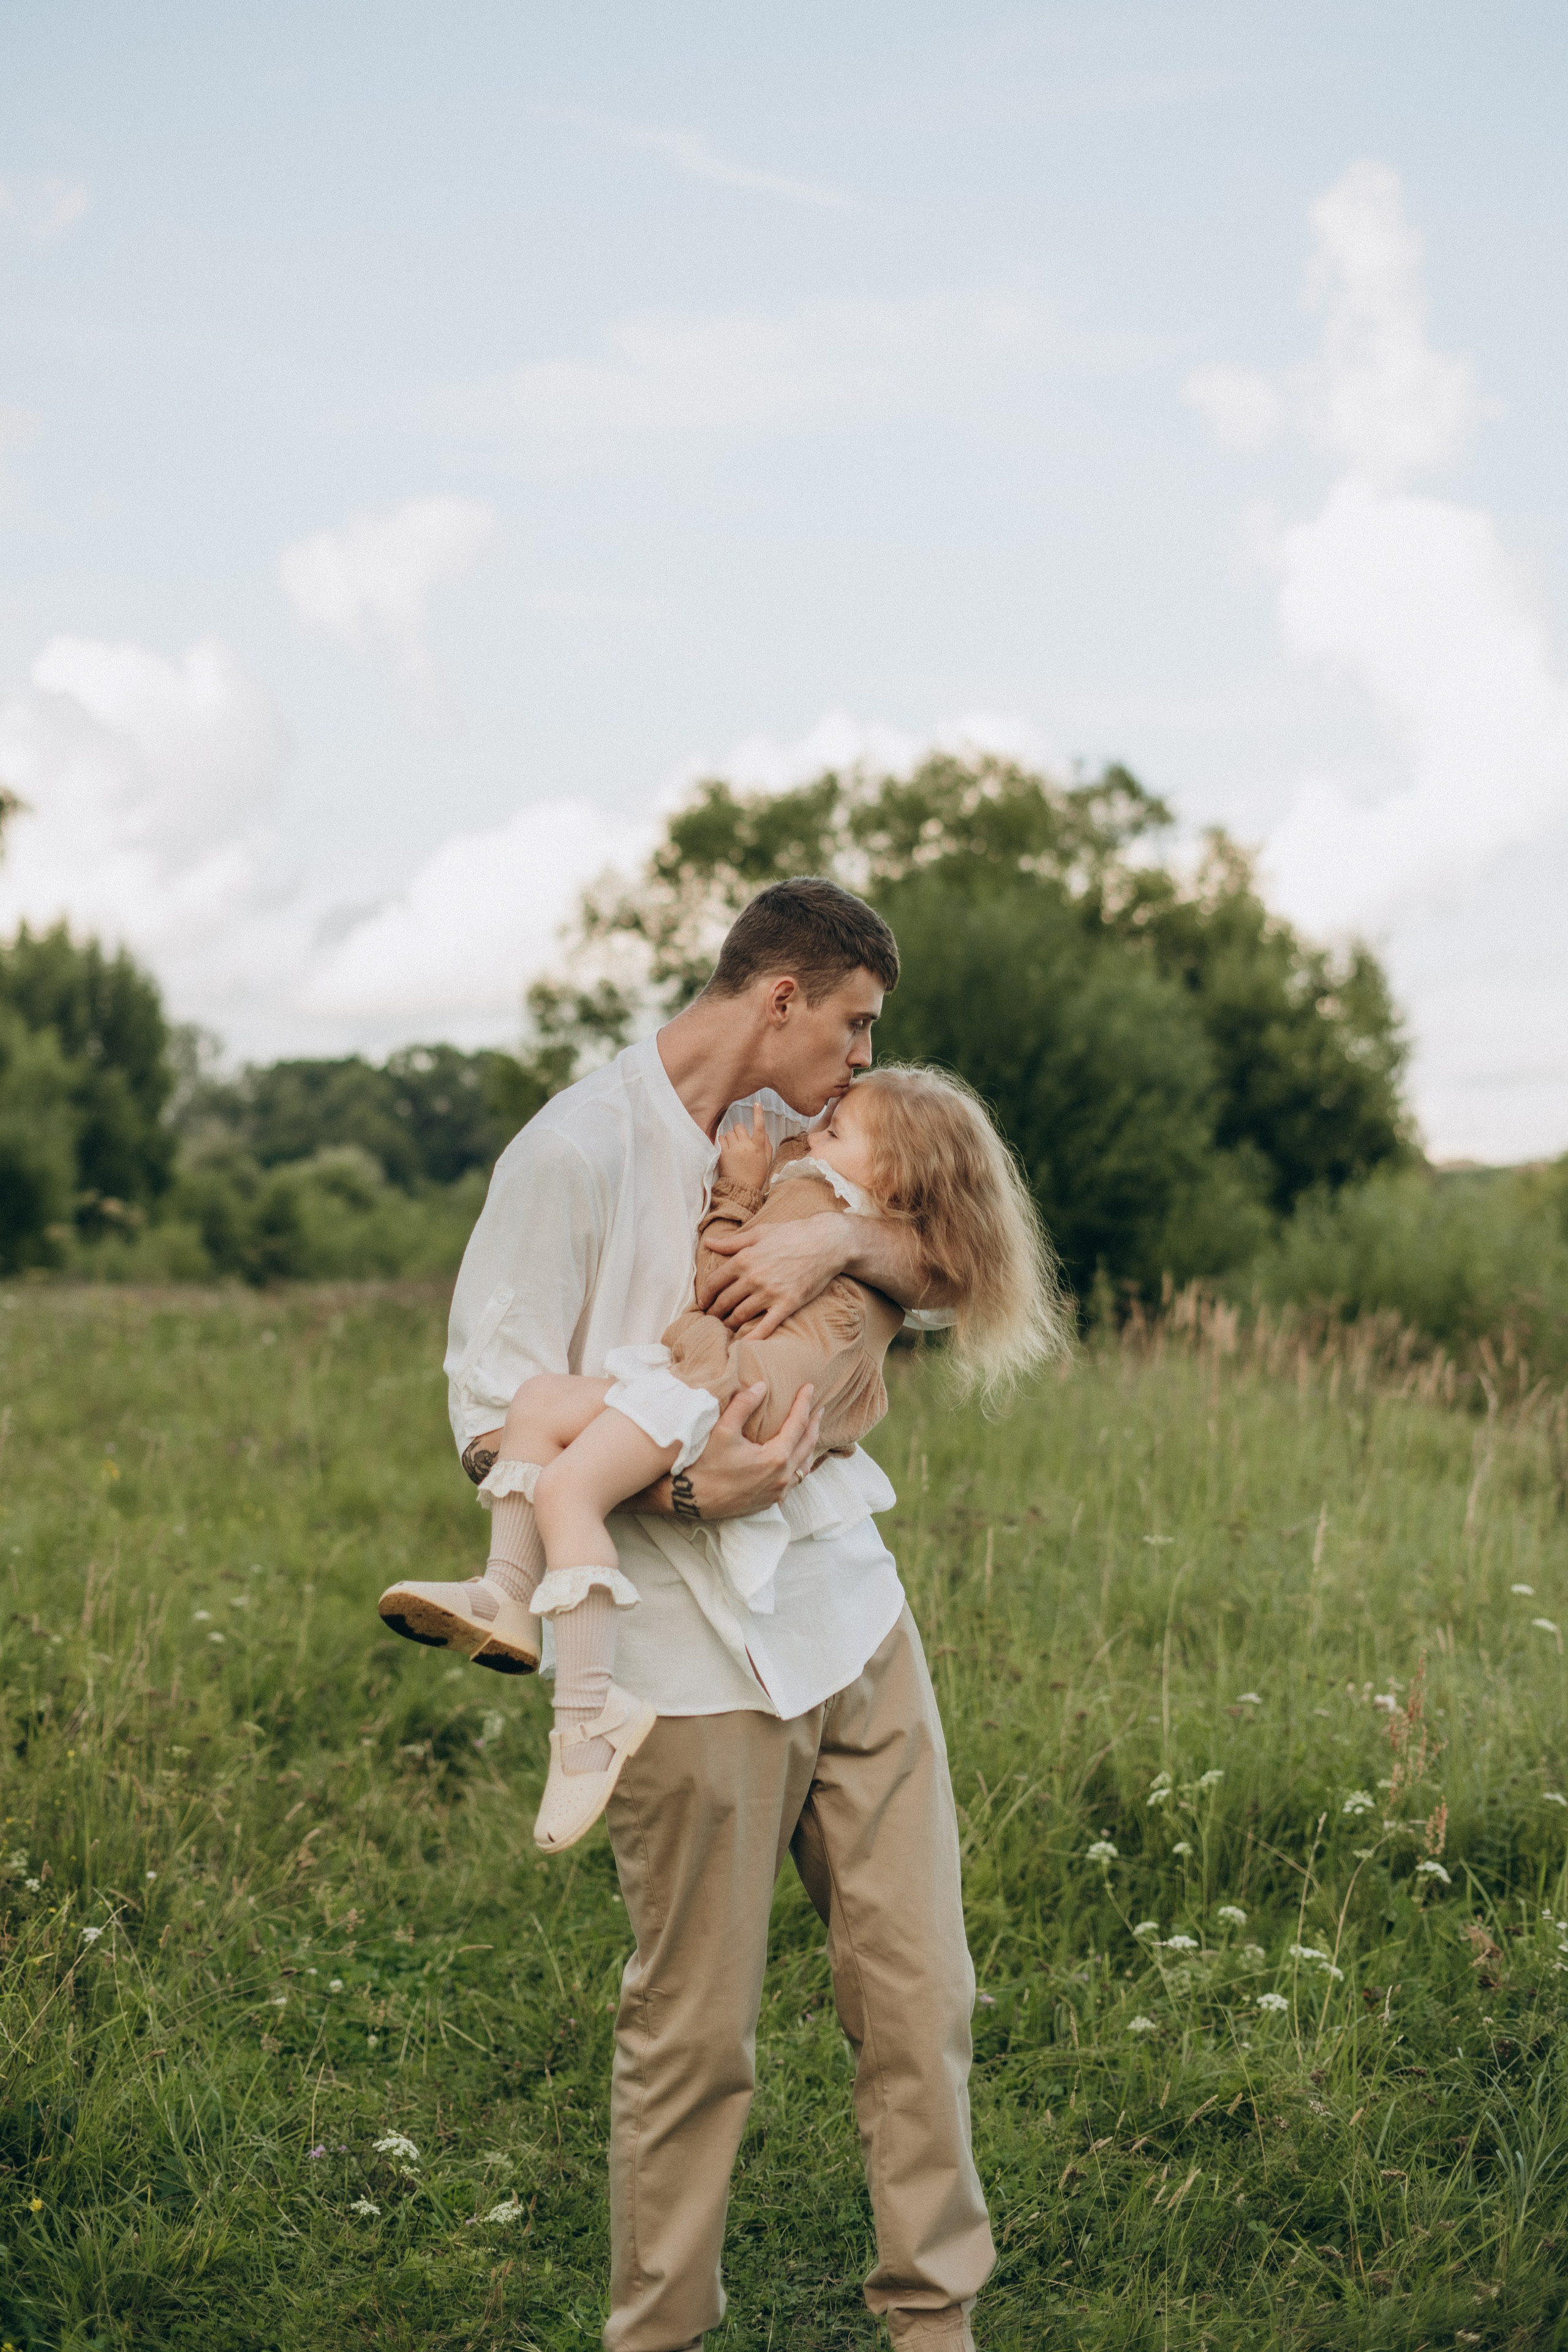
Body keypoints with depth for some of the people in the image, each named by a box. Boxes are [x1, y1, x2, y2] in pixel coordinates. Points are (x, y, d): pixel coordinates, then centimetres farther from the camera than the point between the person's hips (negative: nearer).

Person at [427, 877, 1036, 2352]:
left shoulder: (793, 1136, 14)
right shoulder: (577, 1152, -8)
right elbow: (495, 1416, -10)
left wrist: (839, 1239, -10)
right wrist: (681, 1486, -23)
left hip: (849, 1613, 7)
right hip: (692, 1658, -6)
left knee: (920, 1995, 8)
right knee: (692, 2034, 2)